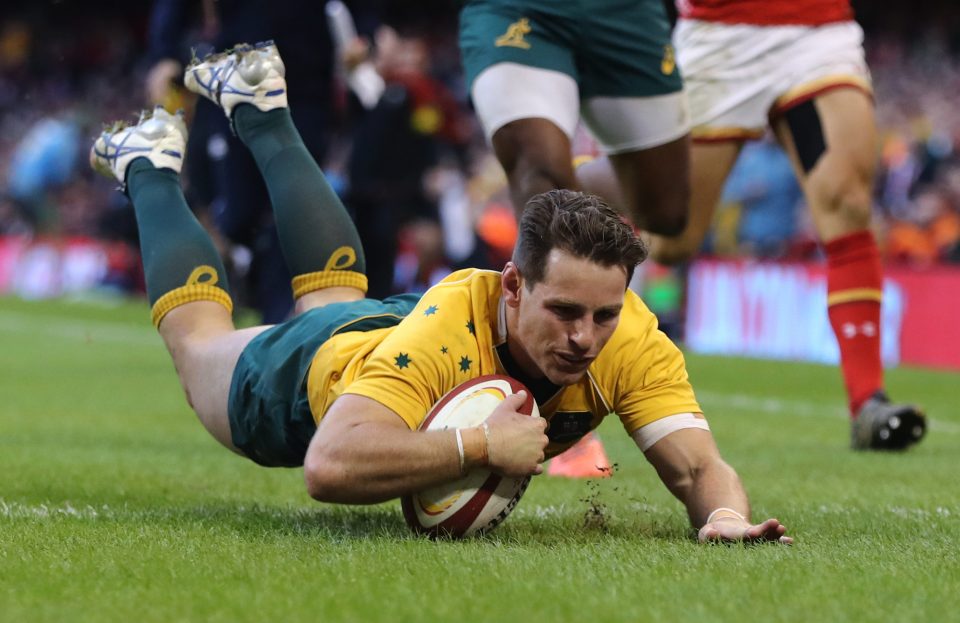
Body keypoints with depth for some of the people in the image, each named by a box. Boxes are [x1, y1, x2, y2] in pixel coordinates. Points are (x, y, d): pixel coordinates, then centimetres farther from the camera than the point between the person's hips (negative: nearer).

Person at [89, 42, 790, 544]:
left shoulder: (632, 341, -39)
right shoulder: (447, 330, -52)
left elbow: (698, 467, -41)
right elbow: (328, 465, -62)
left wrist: (725, 517, -62)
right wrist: (480, 444, -64)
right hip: (299, 374, -4)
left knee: (332, 290, 39)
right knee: (197, 334, 30)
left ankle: (262, 112, 59)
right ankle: (149, 168, 54)